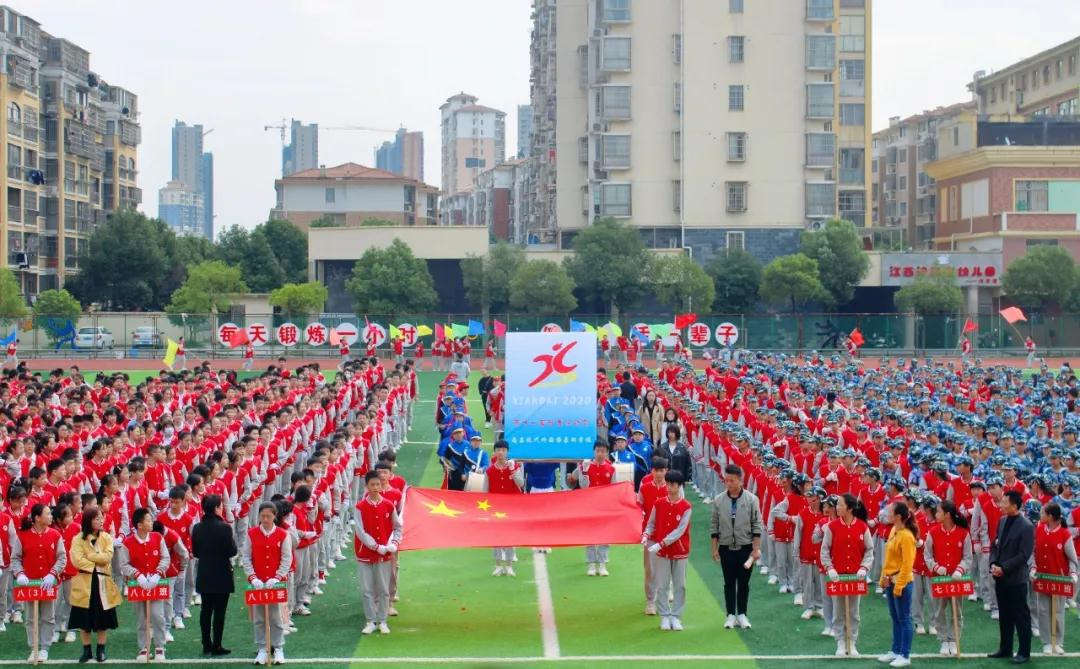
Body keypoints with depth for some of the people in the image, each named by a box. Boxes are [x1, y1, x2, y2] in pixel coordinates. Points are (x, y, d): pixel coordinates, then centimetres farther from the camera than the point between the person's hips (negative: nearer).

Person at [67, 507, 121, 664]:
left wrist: (88, 556, -12)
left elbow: (107, 557, -11)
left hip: (103, 583, 1)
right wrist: (95, 566, -15)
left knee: (103, 617, 5)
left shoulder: (106, 538, 4)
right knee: (84, 618, 4)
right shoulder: (78, 539, -2)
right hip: (84, 583, -1)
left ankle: (101, 649, 17)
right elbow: (77, 560, -13)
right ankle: (86, 650, 15)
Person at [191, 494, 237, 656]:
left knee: (206, 609, 13)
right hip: (221, 574, -5)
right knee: (219, 611, 1)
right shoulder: (224, 528, -17)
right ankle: (216, 646, 3)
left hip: (203, 575, 5)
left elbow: (195, 552, 5)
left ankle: (206, 645, 18)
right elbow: (232, 551, -13)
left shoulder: (197, 528, 0)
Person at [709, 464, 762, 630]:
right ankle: (731, 615, 15)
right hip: (726, 548, 1)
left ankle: (742, 614, 17)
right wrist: (714, 548, 3)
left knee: (744, 582, 7)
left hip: (746, 548, -1)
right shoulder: (719, 501, 1)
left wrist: (756, 549, -6)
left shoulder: (751, 499, -4)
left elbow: (756, 526, -2)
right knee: (729, 582, 7)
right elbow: (714, 527, 6)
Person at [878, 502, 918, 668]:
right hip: (890, 580, 9)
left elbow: (907, 564, -19)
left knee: (904, 619, -1)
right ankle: (895, 651, 25)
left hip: (902, 582, -9)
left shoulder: (906, 536, -18)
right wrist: (884, 578, 15)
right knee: (895, 618, 16)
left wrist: (899, 585, -19)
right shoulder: (893, 531, 8)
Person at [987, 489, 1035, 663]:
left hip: (1016, 579, -7)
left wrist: (1004, 568, -18)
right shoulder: (1002, 521, 7)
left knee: (1021, 616, 3)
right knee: (1004, 616, 15)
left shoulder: (1026, 526, -15)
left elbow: (1024, 555, -17)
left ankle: (1024, 652, 11)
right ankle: (1005, 649, 25)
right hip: (1000, 577, 7)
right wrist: (993, 563, -2)